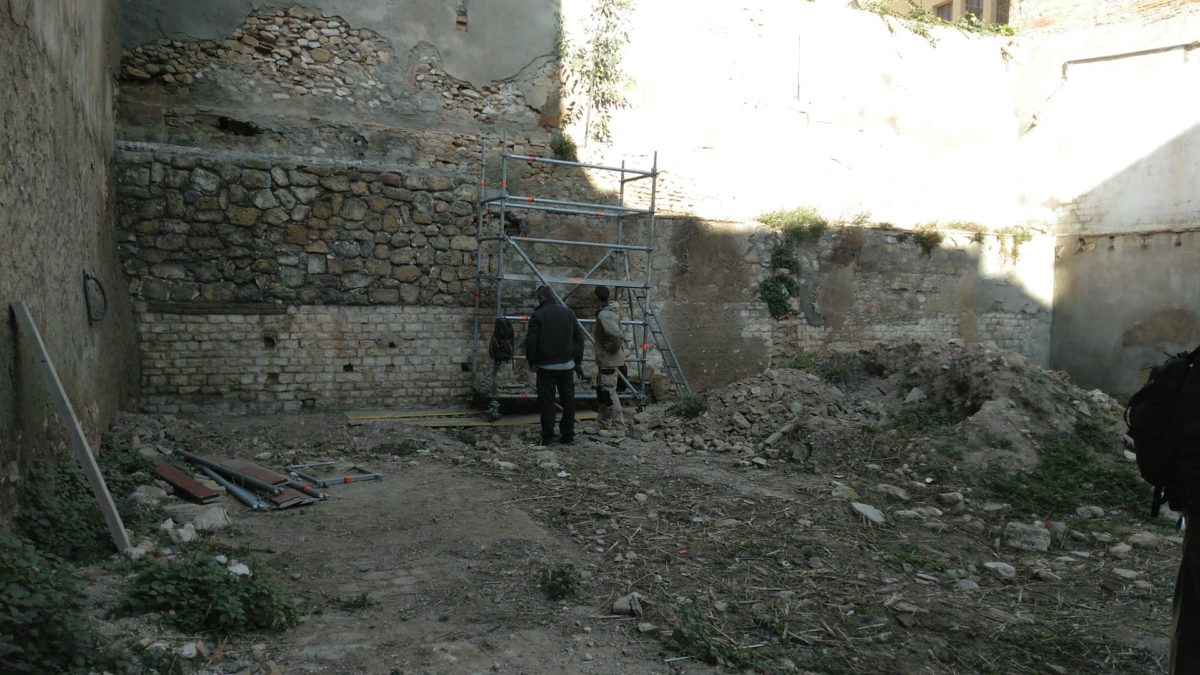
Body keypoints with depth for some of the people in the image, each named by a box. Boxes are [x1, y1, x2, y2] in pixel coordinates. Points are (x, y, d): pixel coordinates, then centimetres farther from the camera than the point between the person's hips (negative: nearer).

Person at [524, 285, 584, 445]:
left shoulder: (537, 315, -8)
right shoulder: (568, 312, 5)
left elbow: (530, 342, -10)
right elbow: (579, 337, 7)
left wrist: (532, 362, 4)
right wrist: (578, 360, 13)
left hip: (546, 366, -3)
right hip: (567, 365, 3)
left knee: (546, 401, 3)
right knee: (568, 400, 10)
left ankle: (548, 436, 4)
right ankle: (568, 435, 13)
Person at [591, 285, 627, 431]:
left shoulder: (604, 315, -22)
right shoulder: (611, 310, 9)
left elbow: (616, 334, -35)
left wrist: (612, 347, -20)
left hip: (608, 360, -10)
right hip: (604, 360, 10)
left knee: (609, 393, -3)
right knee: (602, 391, 19)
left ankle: (618, 426, 3)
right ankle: (602, 423, 30)